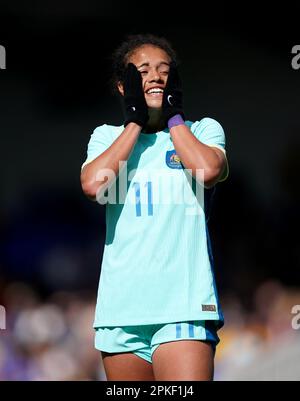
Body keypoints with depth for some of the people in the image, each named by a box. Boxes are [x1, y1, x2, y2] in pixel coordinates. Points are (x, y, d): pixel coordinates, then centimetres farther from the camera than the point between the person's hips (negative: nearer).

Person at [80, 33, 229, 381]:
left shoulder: (203, 130, 11)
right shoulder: (107, 136, 16)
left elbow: (208, 170, -12)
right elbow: (93, 184, -6)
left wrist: (173, 116, 1)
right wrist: (136, 121, 1)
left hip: (185, 304, -3)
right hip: (120, 309, 3)